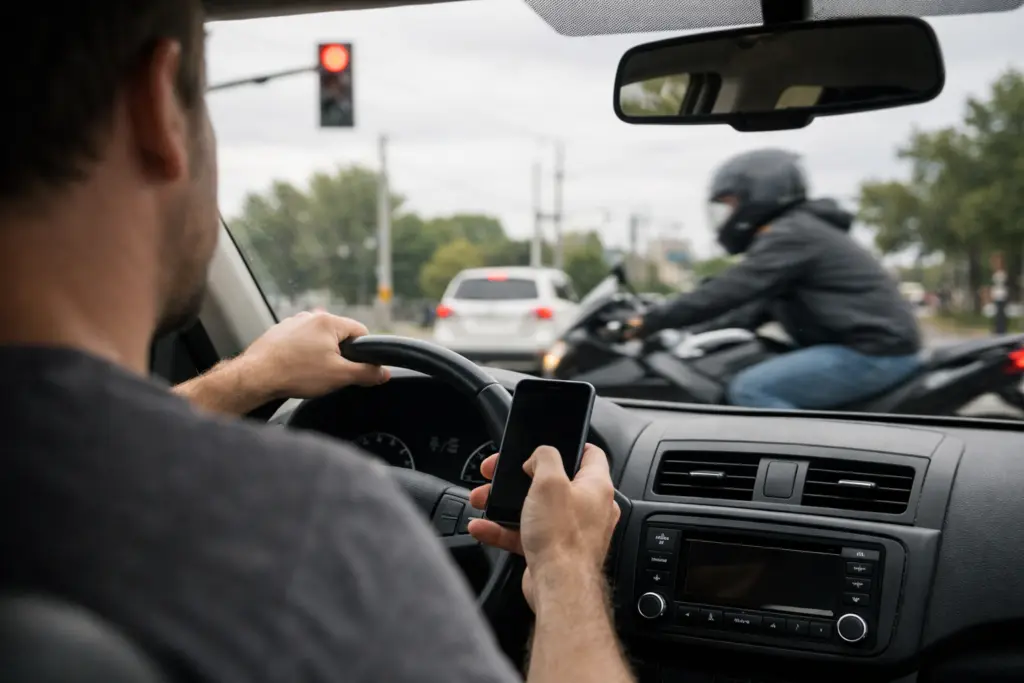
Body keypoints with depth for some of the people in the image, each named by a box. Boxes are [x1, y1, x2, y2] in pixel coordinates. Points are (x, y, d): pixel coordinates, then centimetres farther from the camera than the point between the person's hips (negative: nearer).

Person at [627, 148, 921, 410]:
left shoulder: (790, 234, -12)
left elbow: (731, 290, -21)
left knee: (751, 389, -21)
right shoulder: (794, 230, 20)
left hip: (874, 352, -11)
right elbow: (758, 307, 26)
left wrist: (652, 321, -17)